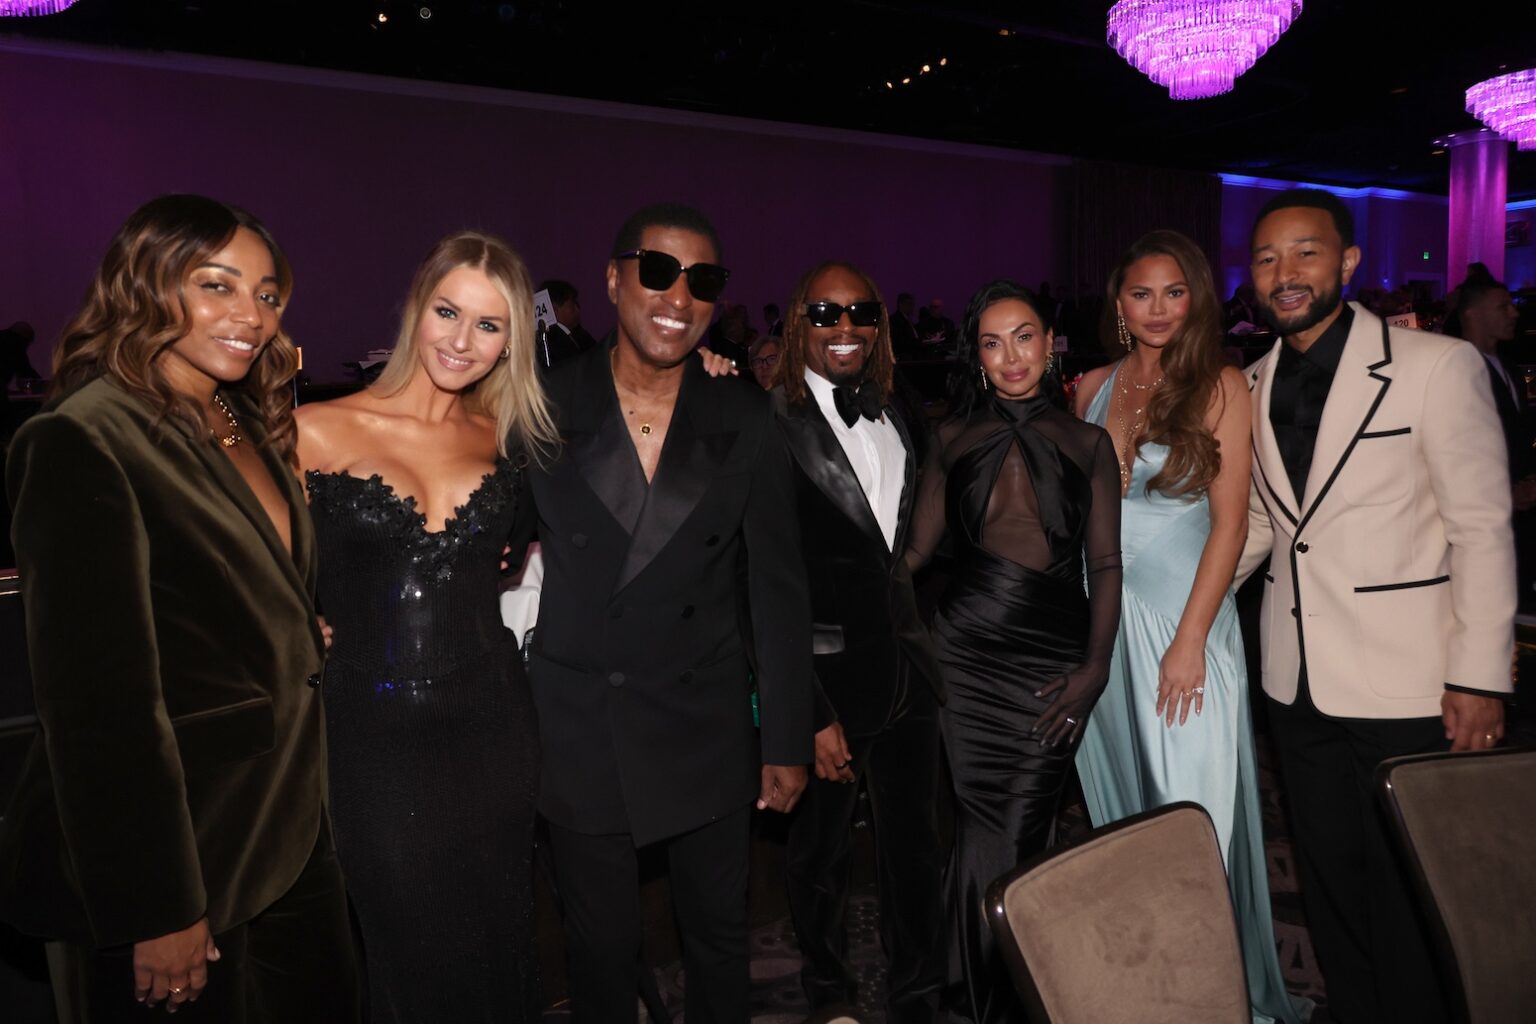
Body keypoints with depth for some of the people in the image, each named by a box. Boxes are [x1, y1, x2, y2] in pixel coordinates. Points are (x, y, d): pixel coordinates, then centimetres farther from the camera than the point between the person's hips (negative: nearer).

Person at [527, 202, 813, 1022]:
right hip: (578, 730, 0)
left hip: (705, 727, 1)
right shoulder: (545, 408, -5)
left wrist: (786, 741, 0)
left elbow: (777, 587, -1)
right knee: (601, 940, 16)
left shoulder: (744, 420, -3)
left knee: (720, 932, 18)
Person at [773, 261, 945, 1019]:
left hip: (907, 665, 5)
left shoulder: (904, 420, 7)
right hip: (826, 675, -4)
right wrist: (809, 708, -15)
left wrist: (929, 651, 5)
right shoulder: (773, 425, -12)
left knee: (915, 846, 15)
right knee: (820, 851, 16)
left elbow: (917, 541, 13)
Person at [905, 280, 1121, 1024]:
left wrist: (1097, 665, -5)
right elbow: (914, 549, 7)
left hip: (1053, 660, -1)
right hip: (965, 652, 1)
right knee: (981, 824, 5)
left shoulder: (1087, 444, 6)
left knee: (1022, 831, 2)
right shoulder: (954, 440, 9)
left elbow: (1105, 564, 5)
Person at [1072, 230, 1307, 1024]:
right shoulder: (1093, 387, 8)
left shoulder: (1221, 386, -4)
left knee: (1194, 809, 1)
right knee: (1119, 801, 13)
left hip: (1184, 616, -4)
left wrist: (1190, 640, -14)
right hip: (1101, 615, 4)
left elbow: (1230, 521, -9)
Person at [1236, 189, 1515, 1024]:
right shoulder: (1256, 385, 7)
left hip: (1405, 685, -5)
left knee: (1409, 897, 6)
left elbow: (1483, 529, -9)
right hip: (1297, 682, 5)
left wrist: (1481, 678, -12)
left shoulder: (1438, 365, -9)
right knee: (1329, 884, 17)